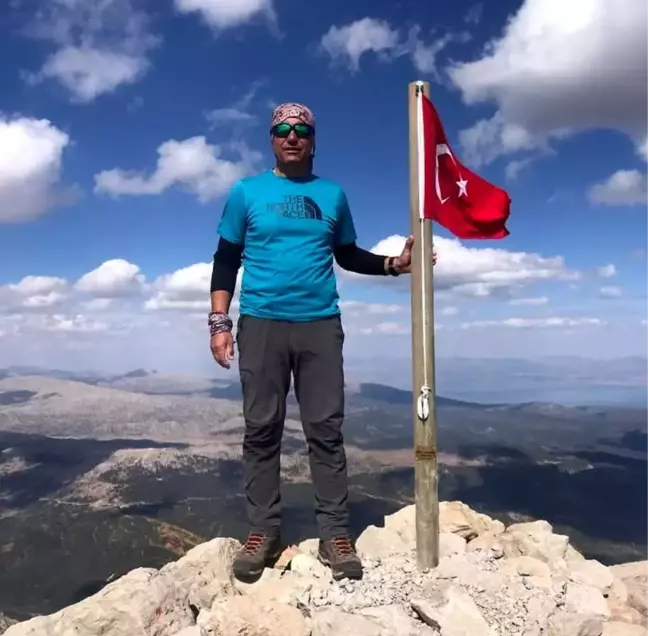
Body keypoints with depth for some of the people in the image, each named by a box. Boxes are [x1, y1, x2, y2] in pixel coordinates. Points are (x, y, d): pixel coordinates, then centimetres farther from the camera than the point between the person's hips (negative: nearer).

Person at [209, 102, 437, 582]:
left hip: (320, 325, 1)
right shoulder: (246, 192, 7)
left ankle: (335, 534, 7)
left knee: (326, 429, 0)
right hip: (261, 325, -1)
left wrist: (392, 264, 4)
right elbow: (226, 262, 6)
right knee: (262, 430, 2)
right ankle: (263, 532, 12)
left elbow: (347, 256, 20)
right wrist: (219, 322, -3)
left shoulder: (333, 194, 13)